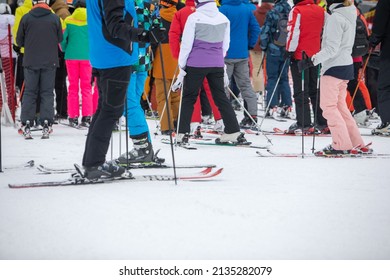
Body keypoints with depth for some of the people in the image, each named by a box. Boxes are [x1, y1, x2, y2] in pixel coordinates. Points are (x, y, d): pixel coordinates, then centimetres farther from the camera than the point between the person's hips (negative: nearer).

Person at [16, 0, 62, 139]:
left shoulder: (26, 18, -4)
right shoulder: (55, 18, -4)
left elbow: (19, 41, 3)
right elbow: (60, 39, 5)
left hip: (30, 61, 0)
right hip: (50, 62, 0)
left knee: (29, 92, 6)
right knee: (47, 92, 5)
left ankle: (26, 124, 0)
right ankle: (46, 125, -2)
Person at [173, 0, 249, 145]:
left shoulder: (194, 18, -6)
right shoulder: (223, 19, 7)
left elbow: (186, 44, -4)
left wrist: (182, 67, 4)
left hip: (196, 63, -4)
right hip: (217, 65, 4)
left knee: (188, 97, 5)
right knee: (221, 97, 11)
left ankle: (183, 134, 1)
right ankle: (234, 132, 7)